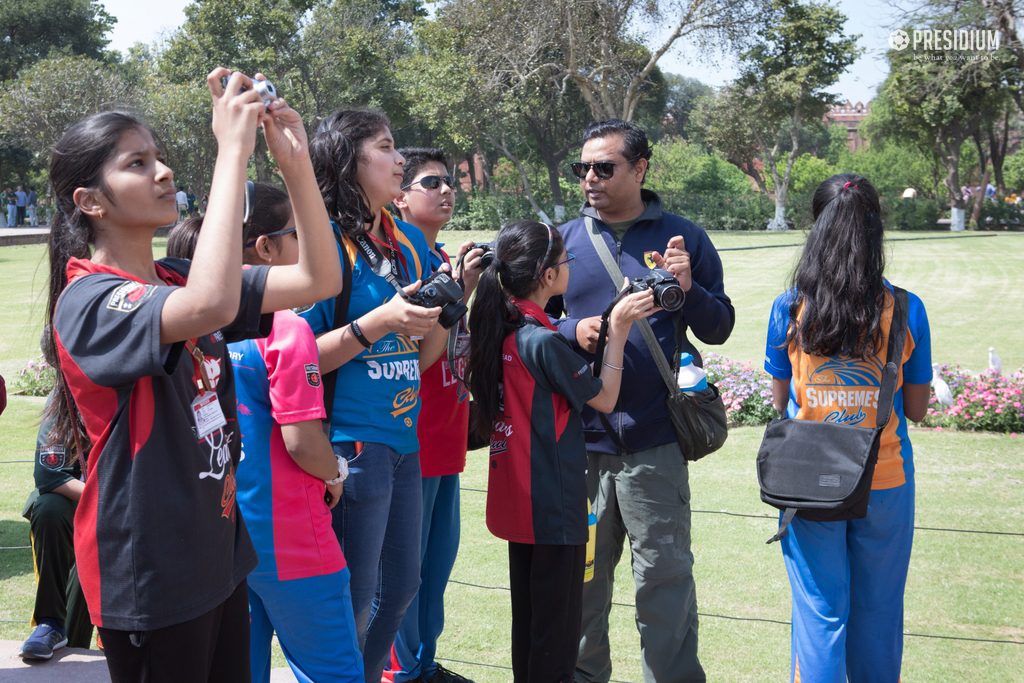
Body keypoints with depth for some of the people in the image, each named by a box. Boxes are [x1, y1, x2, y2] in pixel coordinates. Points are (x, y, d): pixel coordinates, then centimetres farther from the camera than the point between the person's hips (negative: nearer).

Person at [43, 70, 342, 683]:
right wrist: (233, 149, -32)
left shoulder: (180, 281, 7)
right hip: (149, 580, -8)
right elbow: (212, 306, -39)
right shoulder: (88, 302, -18)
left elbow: (319, 280, 2)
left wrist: (297, 163, -12)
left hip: (218, 555, 8)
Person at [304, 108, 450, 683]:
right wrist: (378, 321, -23)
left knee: (402, 584, 18)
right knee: (355, 598, 3)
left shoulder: (410, 242, 10)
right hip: (352, 440, -7)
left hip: (403, 441, 8)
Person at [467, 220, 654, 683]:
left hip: (517, 502, 8)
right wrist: (617, 330, -8)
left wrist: (579, 339, 9)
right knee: (557, 626, 2)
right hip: (554, 505, -8)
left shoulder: (500, 330, 3)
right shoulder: (543, 341, -20)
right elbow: (605, 399, -9)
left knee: (528, 613, 18)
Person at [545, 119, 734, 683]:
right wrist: (572, 331, -7)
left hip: (653, 441, -2)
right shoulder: (564, 241, 9)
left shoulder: (683, 239, 5)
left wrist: (689, 290, -14)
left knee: (664, 574, 1)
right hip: (579, 435, 2)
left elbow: (718, 328, 6)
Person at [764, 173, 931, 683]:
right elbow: (917, 408, 1)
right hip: (885, 481, 0)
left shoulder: (789, 308, -7)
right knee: (878, 609, 15)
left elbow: (781, 401, 3)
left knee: (819, 611, 8)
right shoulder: (906, 310, -8)